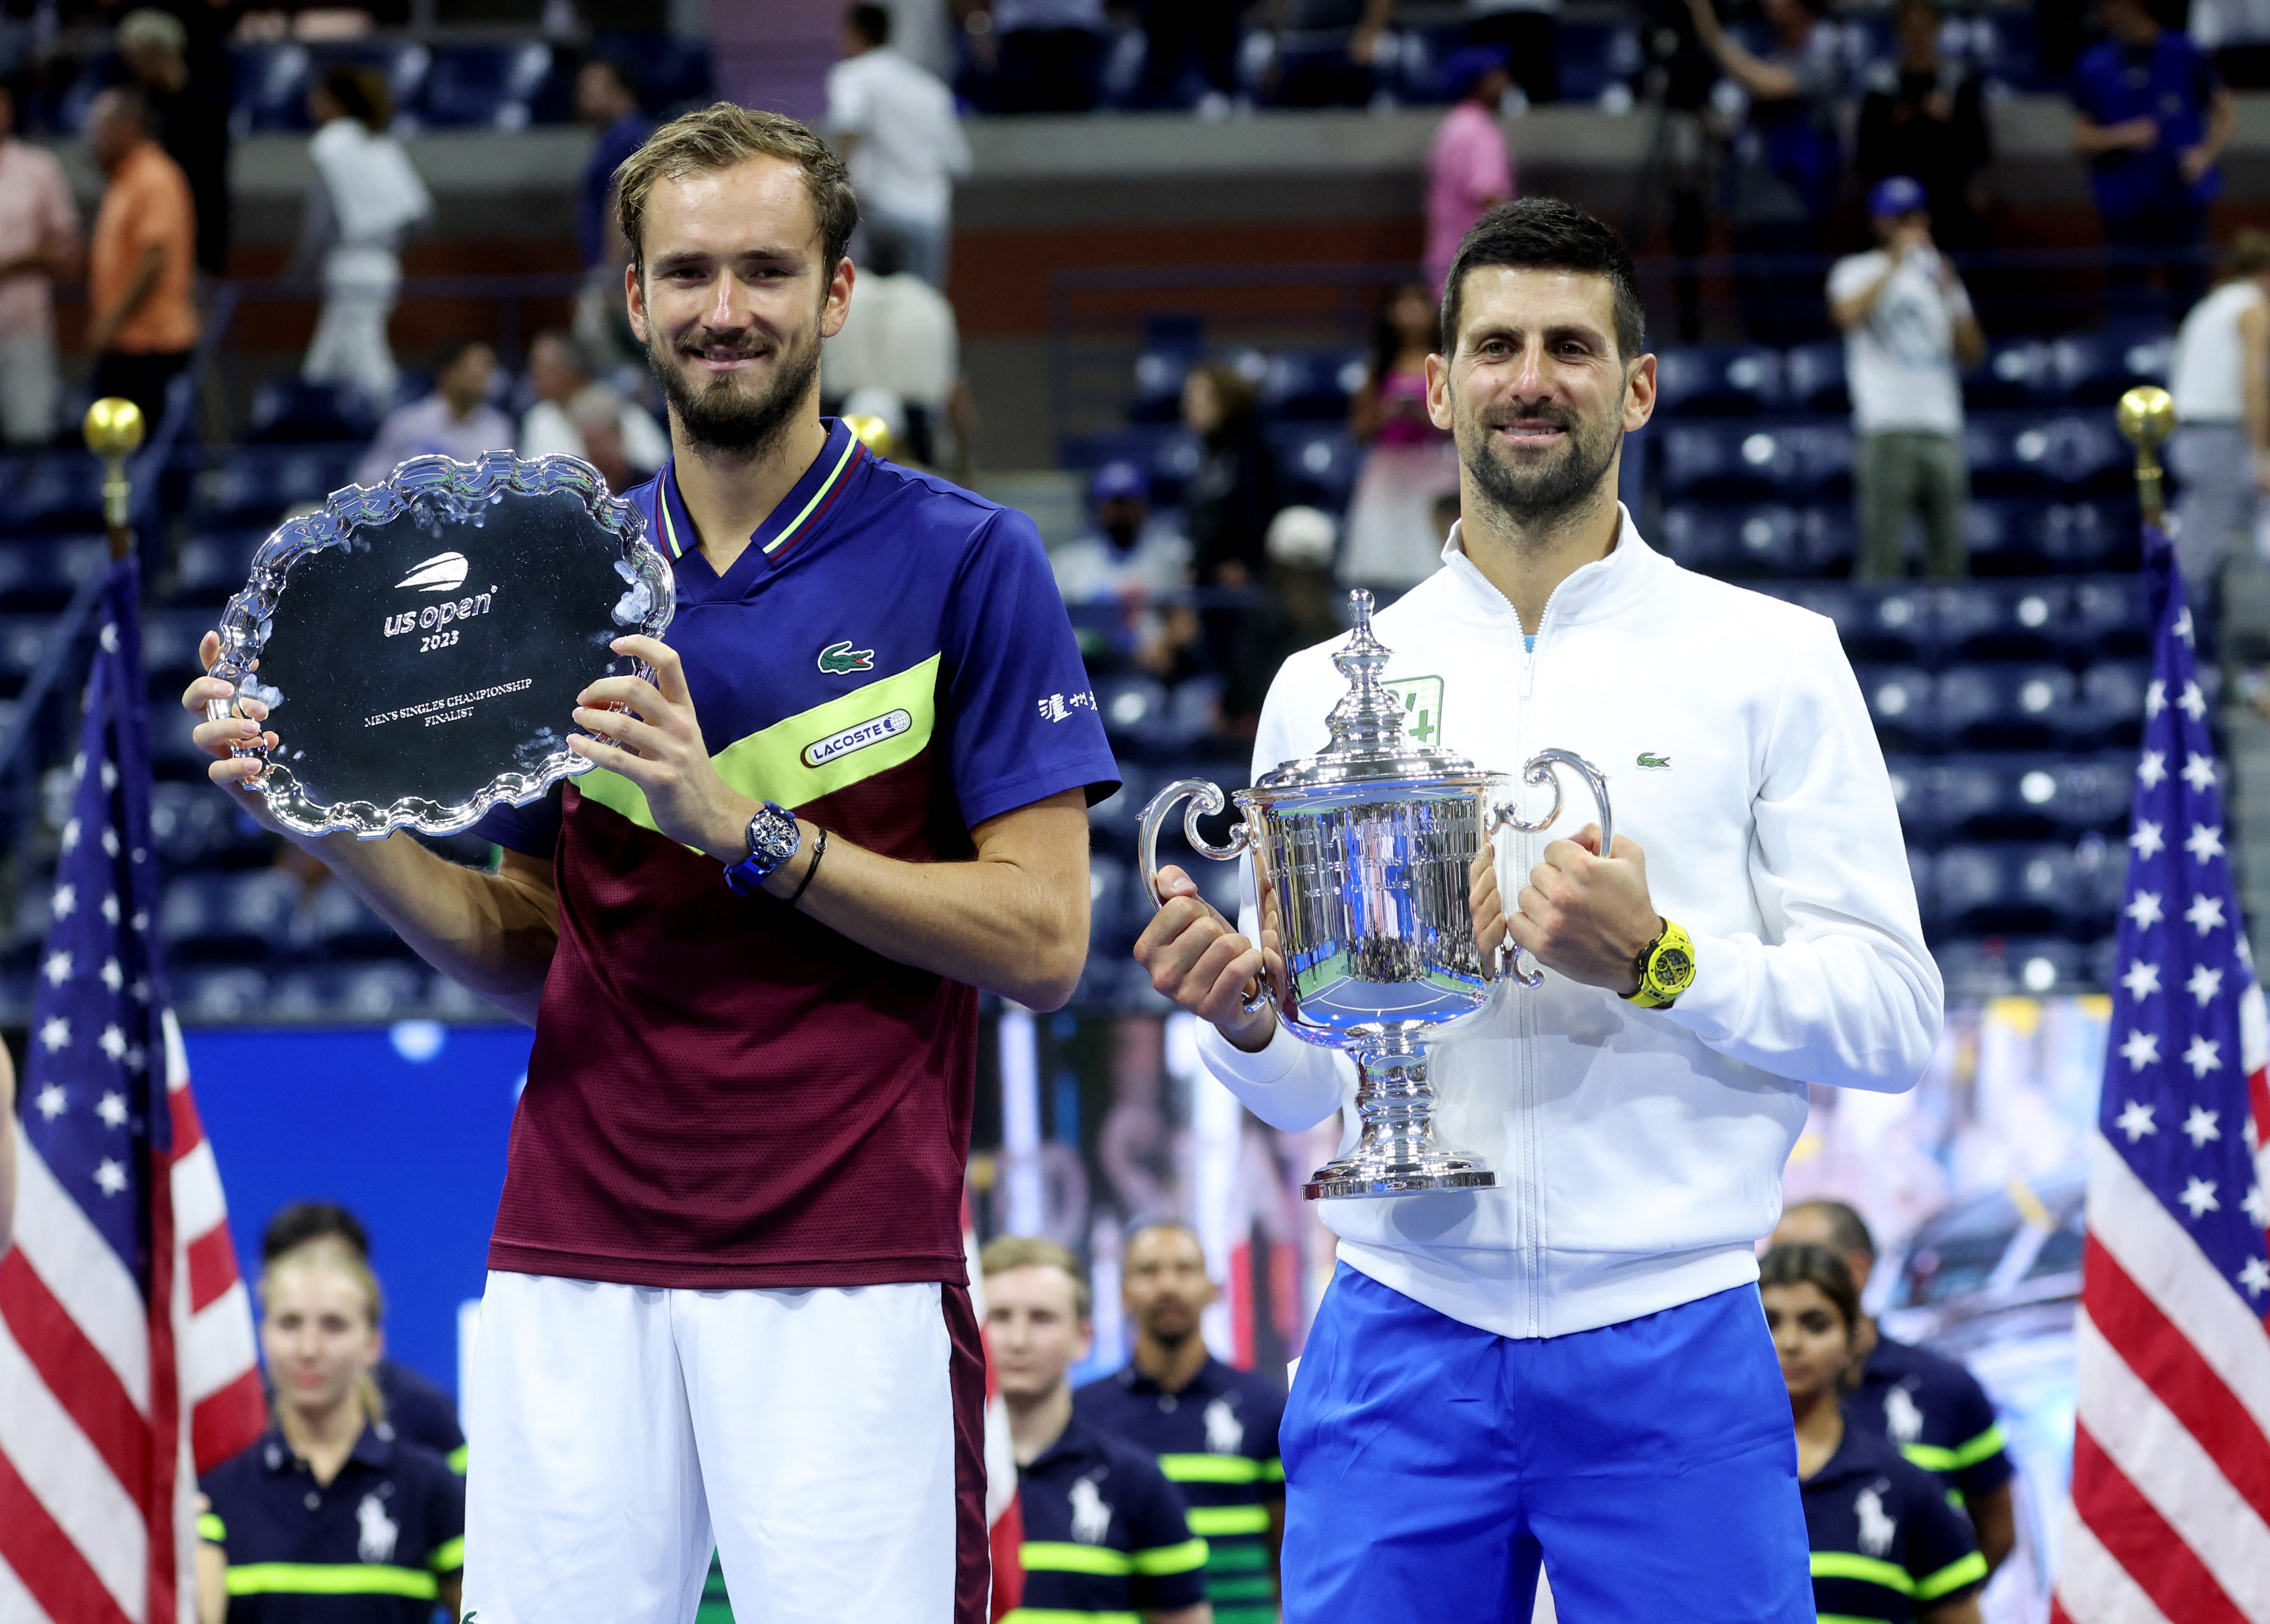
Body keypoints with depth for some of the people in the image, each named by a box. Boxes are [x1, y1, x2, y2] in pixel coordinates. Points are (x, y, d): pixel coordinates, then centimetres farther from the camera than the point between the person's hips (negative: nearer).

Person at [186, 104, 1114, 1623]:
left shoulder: (966, 559, -1)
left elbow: (1042, 940, -6)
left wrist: (744, 829, -15)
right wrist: (338, 826, 0)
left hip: (845, 1274, -4)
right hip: (573, 1263, 4)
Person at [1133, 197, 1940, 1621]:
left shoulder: (1770, 662, 4)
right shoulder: (1324, 690, 11)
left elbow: (1896, 1014, -1)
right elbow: (1310, 1086, 14)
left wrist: (1660, 964, -16)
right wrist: (1248, 1018, -8)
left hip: (1673, 1351, -2)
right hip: (1399, 1343, 2)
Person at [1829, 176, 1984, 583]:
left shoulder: (1938, 275, 19)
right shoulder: (1858, 272, 7)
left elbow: (1973, 354, 11)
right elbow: (1848, 314, -17)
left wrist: (1951, 297, -3)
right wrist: (1896, 263, -16)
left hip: (1942, 430, 5)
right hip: (1885, 431, -5)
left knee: (1950, 553, 1)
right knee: (1881, 556, -12)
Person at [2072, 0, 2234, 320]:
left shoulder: (2185, 54, 0)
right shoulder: (2093, 64, 4)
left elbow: (2225, 113, 10)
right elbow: (2082, 139, 6)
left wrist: (2205, 154, -8)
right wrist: (2122, 136, -14)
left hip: (2183, 195, -1)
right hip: (2124, 205, 1)